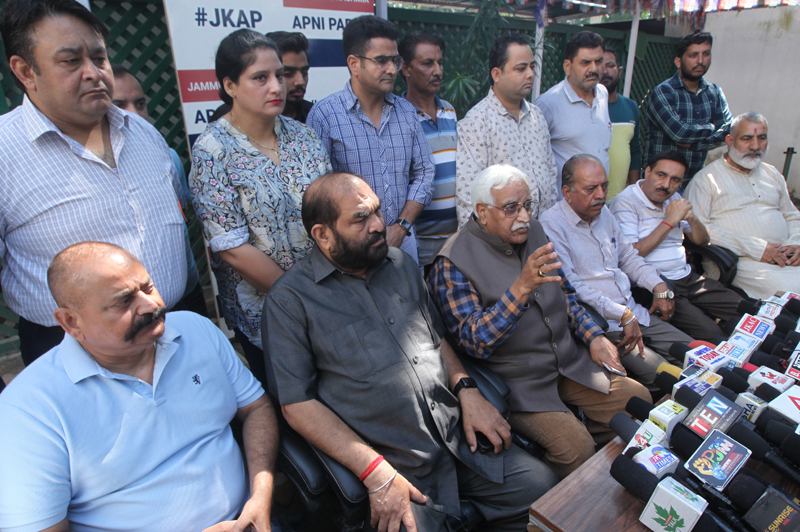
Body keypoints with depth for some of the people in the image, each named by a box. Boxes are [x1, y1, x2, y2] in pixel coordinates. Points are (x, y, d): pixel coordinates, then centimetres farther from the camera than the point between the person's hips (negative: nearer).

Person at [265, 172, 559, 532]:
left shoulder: (400, 264, 10)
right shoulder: (290, 299, -9)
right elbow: (297, 404, -11)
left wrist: (466, 390, 0)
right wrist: (377, 474, -16)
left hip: (459, 437, 6)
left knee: (544, 487, 0)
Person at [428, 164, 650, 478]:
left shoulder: (534, 233, 6)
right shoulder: (453, 263, -17)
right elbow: (474, 342, -24)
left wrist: (593, 335, 3)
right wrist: (521, 289, -35)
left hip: (569, 361, 8)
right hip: (518, 380, -7)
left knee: (638, 400, 2)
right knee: (575, 446, -22)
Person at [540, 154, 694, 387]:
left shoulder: (603, 213, 14)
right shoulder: (551, 225, -14)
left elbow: (628, 256, 24)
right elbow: (570, 286, -20)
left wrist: (659, 286, 8)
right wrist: (623, 315, -20)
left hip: (634, 313, 9)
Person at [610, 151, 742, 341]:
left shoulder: (674, 199, 16)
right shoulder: (625, 203, -9)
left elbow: (703, 241, 19)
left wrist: (691, 218, -3)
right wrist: (670, 221, -16)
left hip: (687, 277, 8)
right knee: (711, 334, -22)